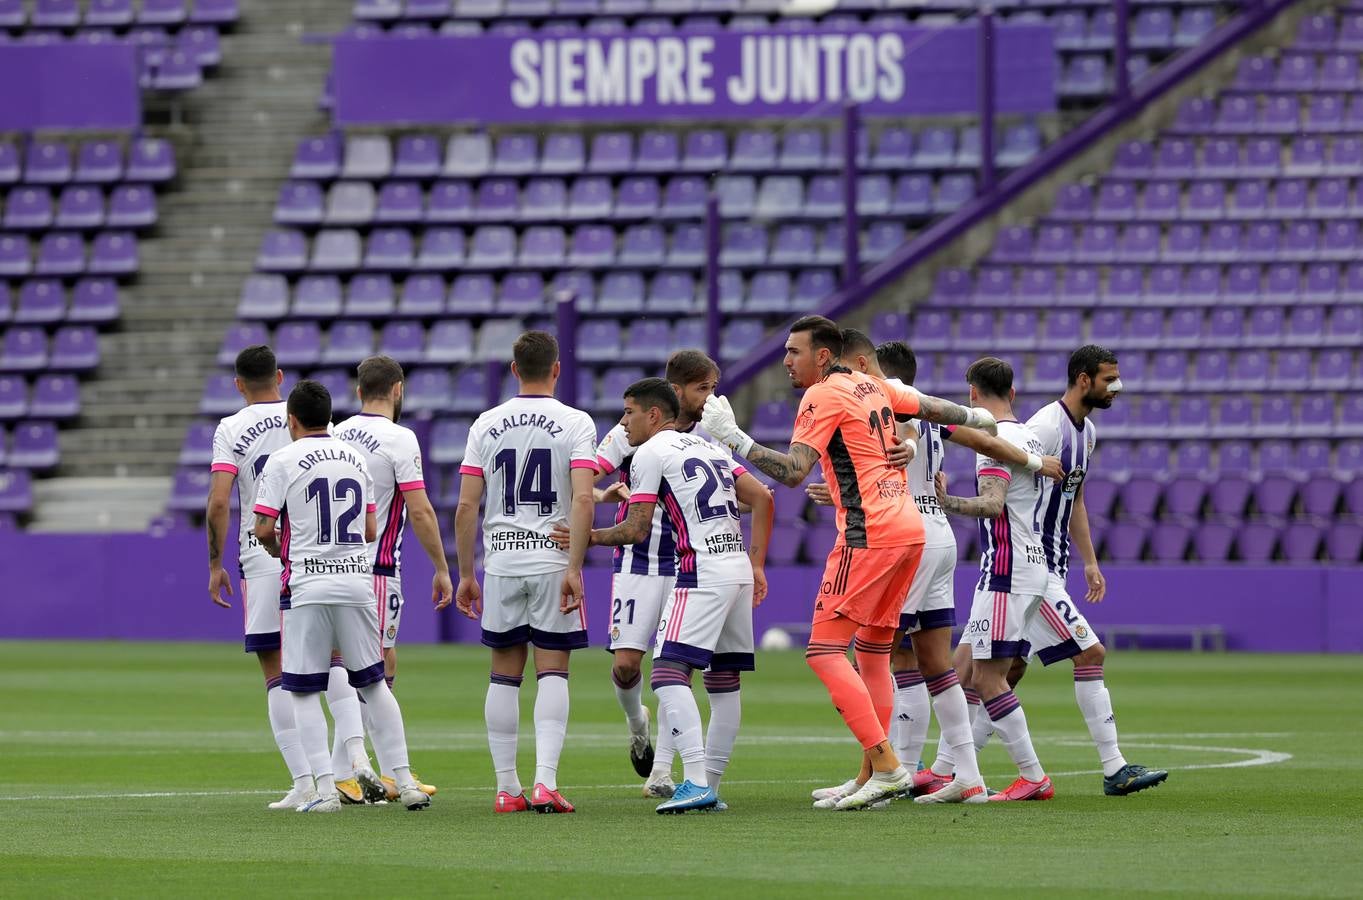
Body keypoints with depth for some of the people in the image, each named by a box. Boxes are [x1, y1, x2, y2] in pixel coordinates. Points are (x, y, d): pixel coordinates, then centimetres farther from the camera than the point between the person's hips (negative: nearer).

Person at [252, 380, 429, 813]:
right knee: (373, 684, 12)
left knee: (304, 691, 1)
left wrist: (277, 550, 13)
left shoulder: (283, 461, -4)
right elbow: (370, 530, 13)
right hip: (357, 583, 4)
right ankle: (404, 781, 9)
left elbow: (264, 529, -8)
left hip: (307, 586, -4)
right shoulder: (355, 458, 11)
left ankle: (323, 787, -8)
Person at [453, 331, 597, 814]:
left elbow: (465, 507, 2)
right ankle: (545, 782, -12)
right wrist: (574, 568, -14)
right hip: (553, 560, -2)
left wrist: (465, 574, 8)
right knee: (552, 673, 1)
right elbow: (583, 499, -15)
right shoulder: (575, 423, -3)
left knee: (505, 676, 10)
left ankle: (507, 788, 10)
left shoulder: (486, 425, 4)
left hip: (501, 562, 2)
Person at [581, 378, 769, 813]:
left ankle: (696, 781, -26)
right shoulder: (710, 447, 22)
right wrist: (756, 564, 20)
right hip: (738, 566, 8)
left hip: (701, 570, -8)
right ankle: (710, 785, 15)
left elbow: (635, 531, -5)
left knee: (669, 673, -13)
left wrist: (589, 537, 10)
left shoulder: (650, 453, 0)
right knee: (725, 680, 11)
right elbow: (763, 497, 18)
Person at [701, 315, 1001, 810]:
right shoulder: (872, 387, 15)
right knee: (873, 652, 15)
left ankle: (886, 766, -18)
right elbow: (932, 408, 30)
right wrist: (977, 417, 48)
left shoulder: (822, 397, -8)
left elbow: (793, 472, -18)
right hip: (909, 528, 9)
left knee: (824, 650, -10)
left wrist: (734, 439, -19)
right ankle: (871, 777, 15)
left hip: (867, 536, -9)